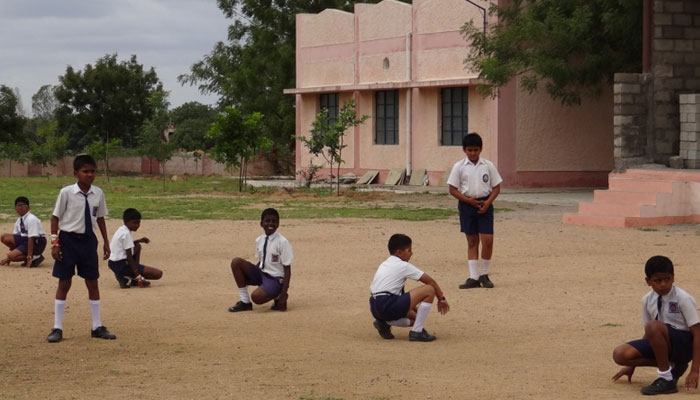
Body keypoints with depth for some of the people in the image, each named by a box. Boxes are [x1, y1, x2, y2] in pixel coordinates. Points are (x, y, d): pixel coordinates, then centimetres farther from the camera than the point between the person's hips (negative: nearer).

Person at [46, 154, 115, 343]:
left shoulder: (98, 193, 1)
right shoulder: (66, 193, -10)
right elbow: (55, 218, -6)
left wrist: (106, 241, 12)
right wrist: (54, 243, -11)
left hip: (88, 240, 4)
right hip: (68, 239, -4)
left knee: (92, 283, 9)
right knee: (64, 283, 2)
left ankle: (97, 327, 17)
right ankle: (57, 328, 7)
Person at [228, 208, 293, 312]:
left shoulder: (282, 242, -15)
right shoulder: (259, 240, 3)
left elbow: (287, 269, -12)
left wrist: (283, 294, -17)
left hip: (276, 279, -7)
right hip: (261, 274, 7)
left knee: (257, 297, -34)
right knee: (236, 262, -13)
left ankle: (278, 296, 1)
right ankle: (245, 302, -6)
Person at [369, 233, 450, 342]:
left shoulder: (385, 264, 22)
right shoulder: (403, 266, -2)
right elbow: (431, 281, 1)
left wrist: (412, 306, 30)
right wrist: (441, 299, 15)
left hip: (375, 309, 9)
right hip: (388, 306, -9)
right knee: (429, 290, -5)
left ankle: (385, 323, 7)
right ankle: (417, 332, -4)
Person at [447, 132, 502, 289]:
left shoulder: (488, 166, 1)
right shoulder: (459, 167, -1)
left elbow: (496, 187, 4)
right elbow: (453, 189, -1)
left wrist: (488, 202, -11)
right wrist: (469, 200, -13)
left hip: (485, 205, 0)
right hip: (467, 205, 0)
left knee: (487, 240, -8)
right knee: (472, 241, 5)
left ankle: (484, 275, 9)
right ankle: (473, 277, 8)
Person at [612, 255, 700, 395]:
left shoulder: (683, 299, -16)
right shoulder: (647, 300, 2)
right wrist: (632, 365, 16)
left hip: (685, 344, -7)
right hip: (661, 344, 7)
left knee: (653, 326, -35)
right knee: (620, 354, -14)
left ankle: (667, 379, -24)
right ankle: (671, 366, -2)